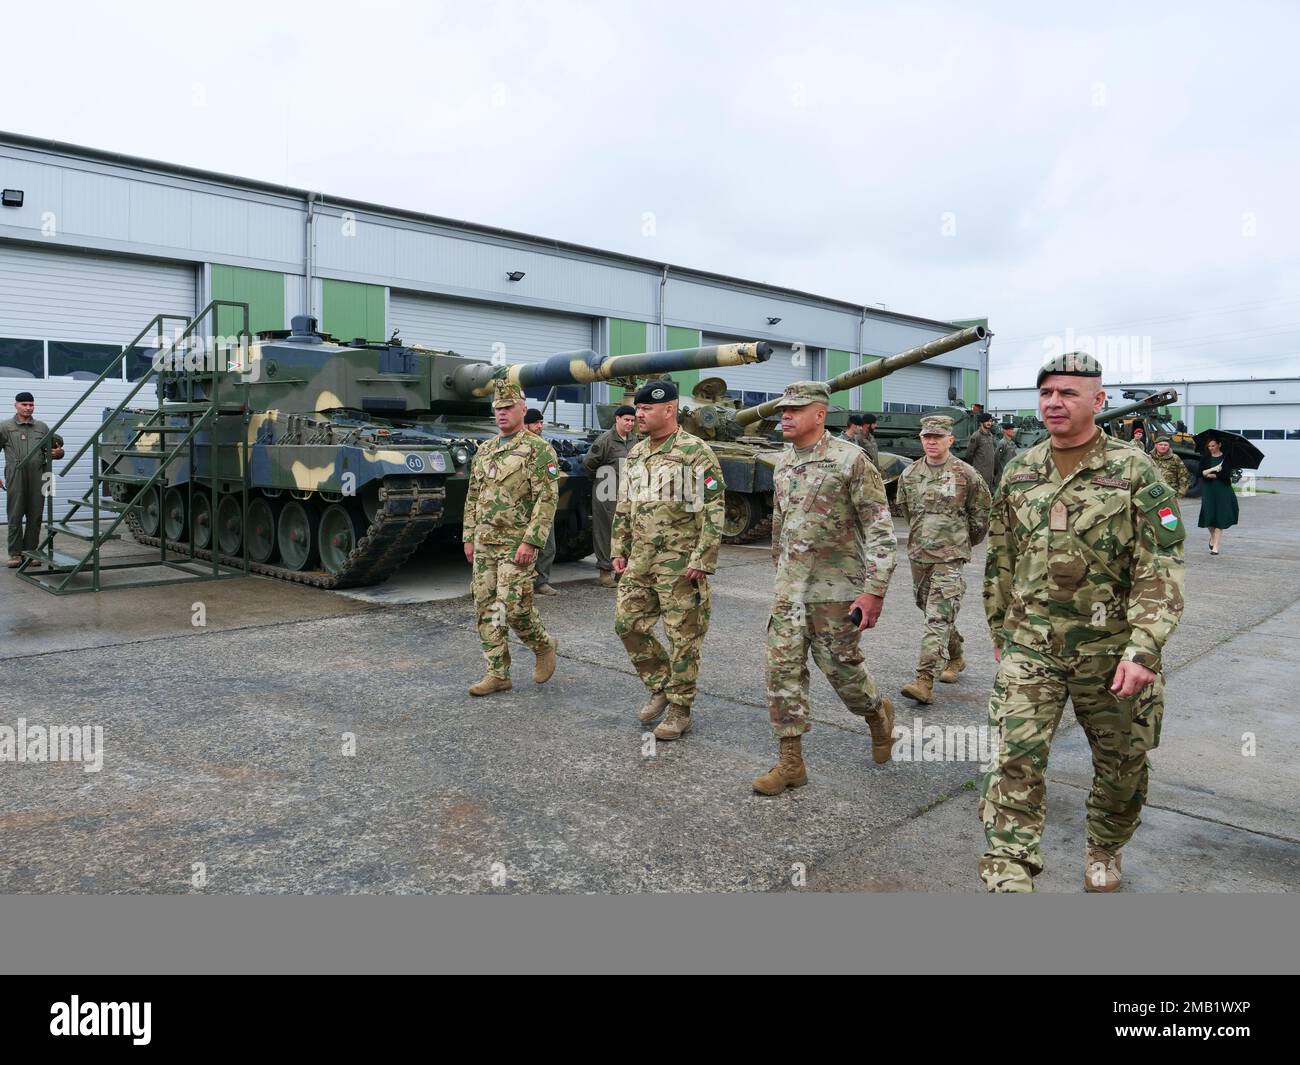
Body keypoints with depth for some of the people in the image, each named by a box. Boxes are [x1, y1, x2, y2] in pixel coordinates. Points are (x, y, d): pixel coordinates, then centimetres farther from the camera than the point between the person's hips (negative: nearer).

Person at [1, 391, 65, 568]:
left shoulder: (42, 427, 15)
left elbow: (56, 444, 23)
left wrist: (58, 452, -2)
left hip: (38, 477, 3)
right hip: (15, 477, -2)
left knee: (35, 516, 4)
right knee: (15, 516, -1)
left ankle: (31, 551, 12)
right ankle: (15, 553, 4)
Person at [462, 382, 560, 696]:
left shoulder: (538, 449, -8)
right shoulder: (484, 450, 14)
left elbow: (547, 499, -15)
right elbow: (472, 497, 19)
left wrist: (530, 541, -21)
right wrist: (469, 537, 13)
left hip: (517, 544, -7)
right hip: (484, 544, 7)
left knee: (514, 607, -9)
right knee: (486, 608, 6)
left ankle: (543, 645, 20)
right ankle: (497, 674, 13)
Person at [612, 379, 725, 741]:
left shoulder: (696, 452, -11)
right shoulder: (636, 453, 12)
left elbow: (714, 511, -14)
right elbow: (624, 508, 19)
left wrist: (702, 560, -18)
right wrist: (619, 550, 13)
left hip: (680, 562, -7)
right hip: (640, 559, 7)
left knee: (683, 637, 1)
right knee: (628, 623, 9)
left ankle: (679, 710, 14)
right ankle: (660, 688, 27)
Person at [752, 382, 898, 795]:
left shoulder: (850, 461, -13)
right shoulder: (783, 465, 8)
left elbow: (881, 530, -14)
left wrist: (875, 590, -18)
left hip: (836, 589, -6)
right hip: (789, 588, 6)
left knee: (840, 667, 5)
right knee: (783, 668, 2)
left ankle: (878, 713, 38)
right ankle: (791, 763, 10)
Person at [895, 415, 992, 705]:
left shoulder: (966, 474, -5)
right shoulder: (909, 475, 5)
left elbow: (981, 512, 6)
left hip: (950, 557, -5)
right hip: (918, 555, 5)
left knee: (938, 619, -12)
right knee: (929, 610, 17)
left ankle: (925, 681, -16)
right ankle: (955, 658, 39)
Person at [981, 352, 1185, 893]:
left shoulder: (1134, 471, -8)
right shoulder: (1019, 472, 4)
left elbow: (1161, 568, -12)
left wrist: (1144, 649, -21)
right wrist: (999, 630, 16)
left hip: (1109, 648, -1)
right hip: (1030, 645, 2)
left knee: (1122, 764, 15)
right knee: (1016, 759, -9)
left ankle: (1104, 851, 42)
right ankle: (1007, 879, -4)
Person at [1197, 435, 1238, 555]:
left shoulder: (1226, 458, -2)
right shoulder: (1205, 458, 7)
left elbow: (1226, 474, -11)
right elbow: (1201, 473, -3)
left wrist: (1210, 475, -5)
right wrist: (1213, 469, -17)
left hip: (1223, 491, -2)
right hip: (1208, 491, 2)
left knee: (1220, 518, -5)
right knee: (1209, 516, 0)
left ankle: (1215, 546, -4)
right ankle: (1212, 536, 30)